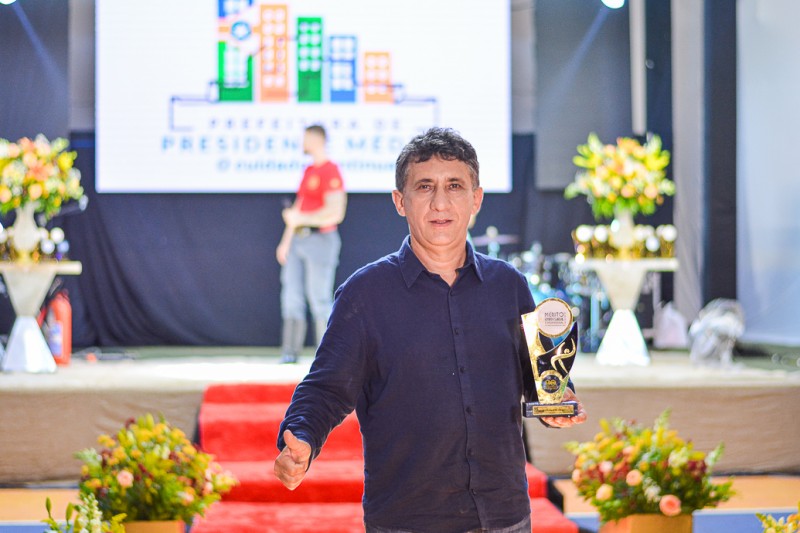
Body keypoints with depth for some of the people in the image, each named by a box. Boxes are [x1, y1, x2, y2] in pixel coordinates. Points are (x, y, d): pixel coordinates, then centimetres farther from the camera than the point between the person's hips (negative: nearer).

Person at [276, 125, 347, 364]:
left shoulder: (330, 172, -11)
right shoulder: (308, 171, 18)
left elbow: (335, 213, -20)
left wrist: (301, 219, -15)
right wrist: (286, 241, 20)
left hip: (320, 239, -9)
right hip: (298, 241, 9)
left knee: (320, 299, -5)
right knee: (291, 296, 6)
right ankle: (290, 352, 9)